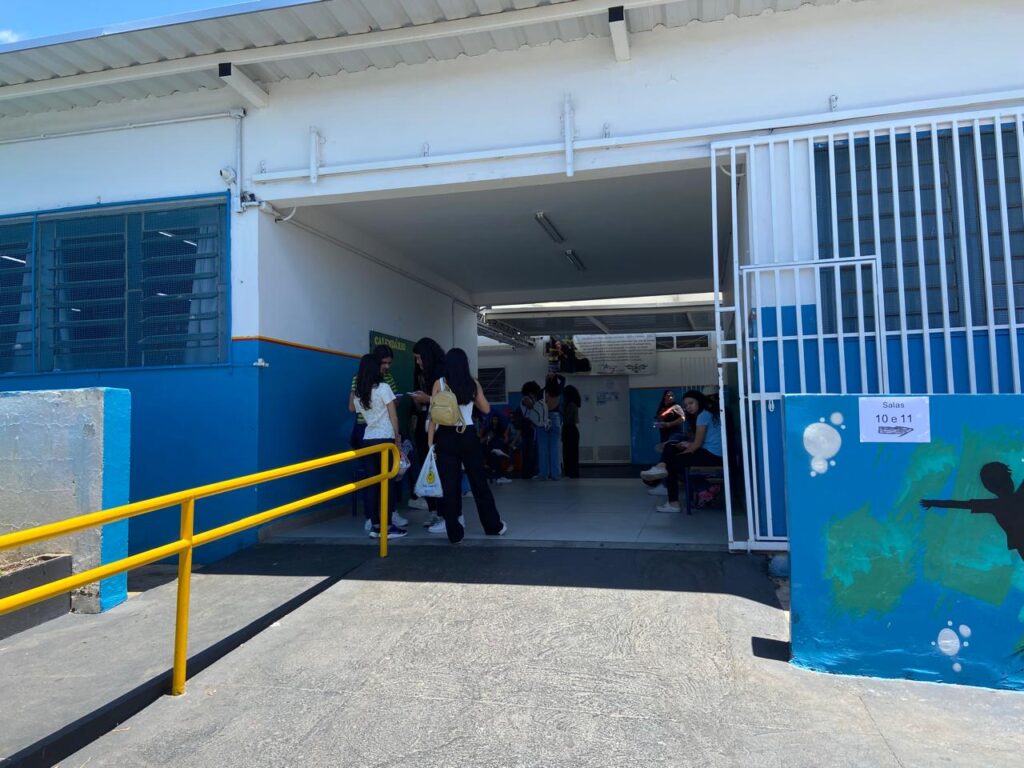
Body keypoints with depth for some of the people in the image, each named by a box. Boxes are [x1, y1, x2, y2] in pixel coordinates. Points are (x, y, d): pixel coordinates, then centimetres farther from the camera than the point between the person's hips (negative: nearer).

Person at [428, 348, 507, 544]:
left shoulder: (439, 384, -2)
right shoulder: (473, 383, 2)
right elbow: (486, 409, 14)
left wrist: (430, 442, -3)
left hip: (445, 437, -1)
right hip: (467, 436, 1)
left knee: (449, 485, 5)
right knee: (479, 482, 13)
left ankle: (455, 533, 9)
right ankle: (494, 526, 24)